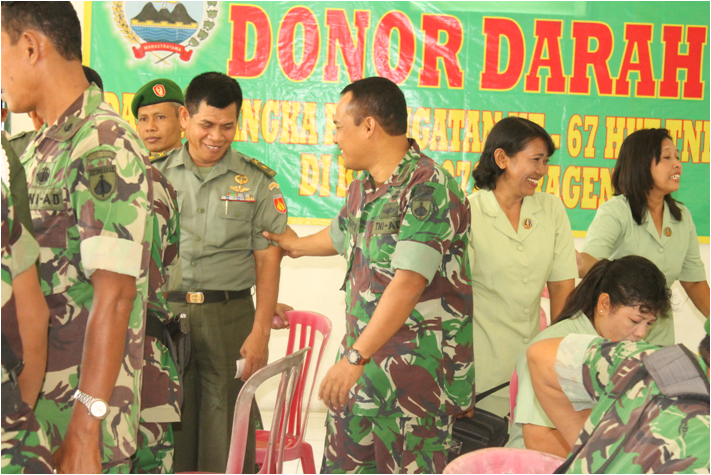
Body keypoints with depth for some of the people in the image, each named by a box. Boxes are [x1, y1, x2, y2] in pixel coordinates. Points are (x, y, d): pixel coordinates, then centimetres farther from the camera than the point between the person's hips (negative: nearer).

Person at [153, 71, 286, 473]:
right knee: (169, 435, 4)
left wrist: (260, 333, -7)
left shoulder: (257, 181, 4)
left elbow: (268, 262, 1)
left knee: (226, 441, 0)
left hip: (229, 316, -1)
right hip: (165, 313, 2)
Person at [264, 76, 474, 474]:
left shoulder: (430, 188, -16)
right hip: (361, 366, 8)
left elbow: (408, 282, -24)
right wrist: (296, 245, 56)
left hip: (416, 377, -8)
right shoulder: (363, 187, 14)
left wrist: (356, 356, -26)